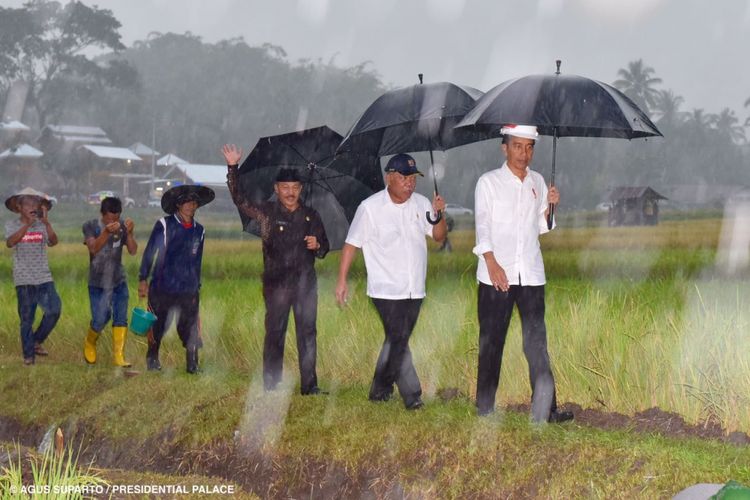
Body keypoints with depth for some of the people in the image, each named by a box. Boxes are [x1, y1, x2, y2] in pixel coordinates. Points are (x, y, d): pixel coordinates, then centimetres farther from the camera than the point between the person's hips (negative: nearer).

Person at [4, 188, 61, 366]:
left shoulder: (42, 226, 4)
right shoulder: (12, 225, -1)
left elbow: (53, 242, -15)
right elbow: (10, 243, -21)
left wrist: (47, 223, -32)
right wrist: (27, 224, -33)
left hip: (44, 278, 2)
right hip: (23, 280, -2)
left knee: (54, 310, -10)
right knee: (26, 319, 2)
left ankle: (37, 341, 11)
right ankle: (28, 355, 12)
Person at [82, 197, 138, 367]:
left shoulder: (122, 226, -4)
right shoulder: (90, 226, -9)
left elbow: (133, 251, -12)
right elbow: (93, 248, -25)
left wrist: (129, 233, -30)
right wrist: (106, 232, -41)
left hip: (119, 281, 2)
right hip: (98, 282, -2)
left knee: (121, 318, -4)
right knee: (100, 320, -1)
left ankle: (118, 356, -2)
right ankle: (89, 344, 28)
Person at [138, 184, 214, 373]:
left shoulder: (199, 230, 10)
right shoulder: (164, 225, -3)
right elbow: (149, 252, 0)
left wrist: (197, 287, 21)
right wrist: (143, 279, -3)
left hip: (188, 291, 2)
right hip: (162, 289, -2)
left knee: (190, 329, -5)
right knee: (158, 327, 9)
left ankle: (192, 365, 2)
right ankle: (152, 358, 29)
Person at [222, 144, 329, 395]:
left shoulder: (311, 216, 11)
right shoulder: (267, 212, 3)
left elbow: (325, 247, 16)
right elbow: (240, 200, -8)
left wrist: (317, 245, -8)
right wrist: (232, 169, -17)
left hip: (305, 281, 2)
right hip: (277, 282, -2)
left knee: (307, 332, 3)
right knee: (275, 332, 1)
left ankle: (309, 384, 7)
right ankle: (271, 384, 8)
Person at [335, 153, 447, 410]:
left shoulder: (421, 204, 6)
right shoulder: (370, 207, -7)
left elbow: (438, 236, 8)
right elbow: (352, 244, -4)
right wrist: (342, 280, -7)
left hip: (414, 290, 5)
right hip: (386, 289, -5)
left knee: (397, 340, 11)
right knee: (398, 340, -10)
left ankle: (380, 391, 23)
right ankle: (411, 395, -1)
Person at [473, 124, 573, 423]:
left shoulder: (537, 182, 14)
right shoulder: (489, 182, 2)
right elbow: (482, 225, -5)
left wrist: (549, 206, 0)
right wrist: (492, 263, -16)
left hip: (531, 274, 3)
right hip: (496, 275, -3)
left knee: (536, 342, 0)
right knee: (491, 342, 1)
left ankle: (544, 409, -1)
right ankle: (485, 409, 8)